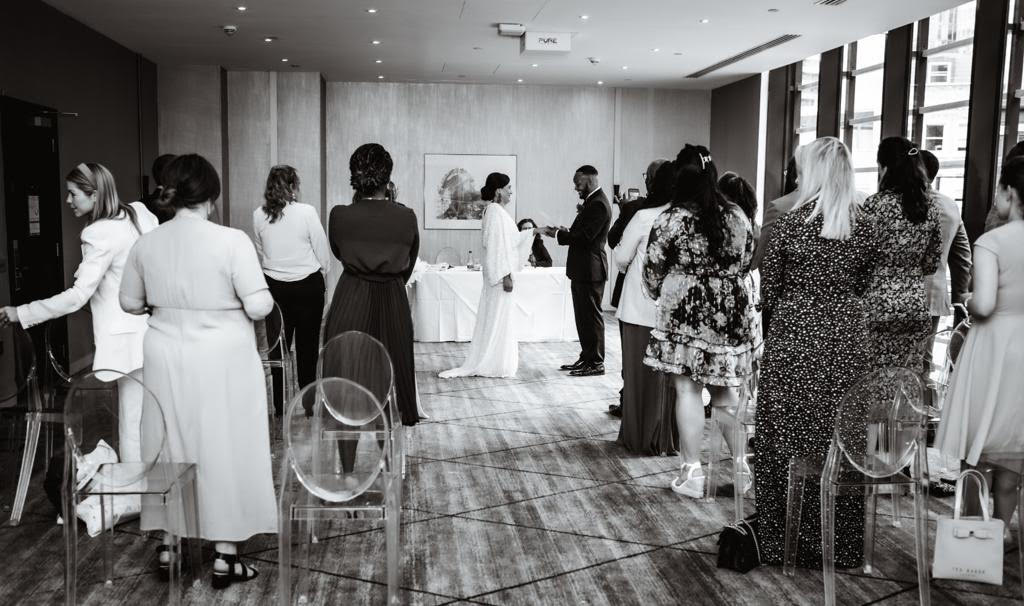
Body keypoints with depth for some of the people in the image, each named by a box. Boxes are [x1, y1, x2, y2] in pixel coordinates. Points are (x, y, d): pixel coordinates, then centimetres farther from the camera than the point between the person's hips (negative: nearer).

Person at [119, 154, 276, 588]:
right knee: (224, 448, 6)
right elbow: (258, 306, -17)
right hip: (223, 361, -4)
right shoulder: (232, 240, -15)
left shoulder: (147, 243, -1)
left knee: (172, 445, 17)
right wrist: (248, 300, 6)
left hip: (167, 359, 4)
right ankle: (225, 555, 13)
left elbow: (129, 303, 10)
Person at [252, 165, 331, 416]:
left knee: (278, 346, 12)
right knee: (307, 347, 7)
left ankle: (279, 405, 17)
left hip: (274, 286, 3)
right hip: (308, 285, -3)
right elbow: (323, 253, -7)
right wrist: (320, 272, 11)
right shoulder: (307, 212, -14)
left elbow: (260, 253, 7)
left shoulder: (259, 215, -3)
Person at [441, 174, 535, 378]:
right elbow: (498, 246, -21)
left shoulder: (495, 210, 14)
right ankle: (495, 365, 3)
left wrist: (534, 232, 21)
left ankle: (483, 362, 19)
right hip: (500, 273, -10)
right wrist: (506, 276, -22)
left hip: (497, 273, 10)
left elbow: (510, 239, 21)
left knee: (493, 317, 13)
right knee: (498, 317, -4)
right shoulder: (495, 211, -16)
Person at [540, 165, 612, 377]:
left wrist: (557, 234, -14)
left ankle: (596, 363, 6)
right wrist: (563, 231, 2)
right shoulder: (591, 201, 16)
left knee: (592, 316, -2)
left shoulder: (598, 204, -17)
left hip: (590, 270, -10)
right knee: (583, 316, 15)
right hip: (581, 270, 10)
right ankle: (586, 357, 24)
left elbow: (585, 238, -23)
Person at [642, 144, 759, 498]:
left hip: (684, 312, -4)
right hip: (732, 311, 4)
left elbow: (653, 272, -4)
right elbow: (746, 263, 12)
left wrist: (659, 293, 16)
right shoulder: (737, 216, 3)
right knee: (725, 390, 15)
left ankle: (691, 473, 8)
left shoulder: (670, 219, -10)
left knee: (688, 390, 3)